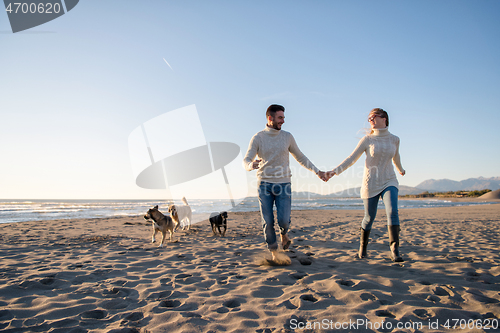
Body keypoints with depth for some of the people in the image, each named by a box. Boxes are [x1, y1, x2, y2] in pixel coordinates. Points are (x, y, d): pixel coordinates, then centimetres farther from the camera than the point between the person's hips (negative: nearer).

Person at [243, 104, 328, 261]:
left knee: (284, 220, -10)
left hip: (283, 184, 1)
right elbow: (246, 161, -6)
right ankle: (273, 251, 20)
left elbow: (300, 157, 16)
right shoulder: (258, 138, -1)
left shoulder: (287, 137, 6)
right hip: (265, 185, -1)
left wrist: (317, 172, 11)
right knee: (267, 222, -1)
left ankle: (284, 233, 27)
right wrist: (251, 165, -31)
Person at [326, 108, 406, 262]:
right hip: (371, 183, -1)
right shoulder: (367, 139, -4)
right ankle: (362, 246, 27)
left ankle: (395, 251, -21)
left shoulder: (394, 139, 4)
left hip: (389, 181, 2)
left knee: (392, 211, -21)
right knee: (369, 217, 5)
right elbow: (351, 159, -8)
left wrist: (400, 170, 44)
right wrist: (335, 171, -20)